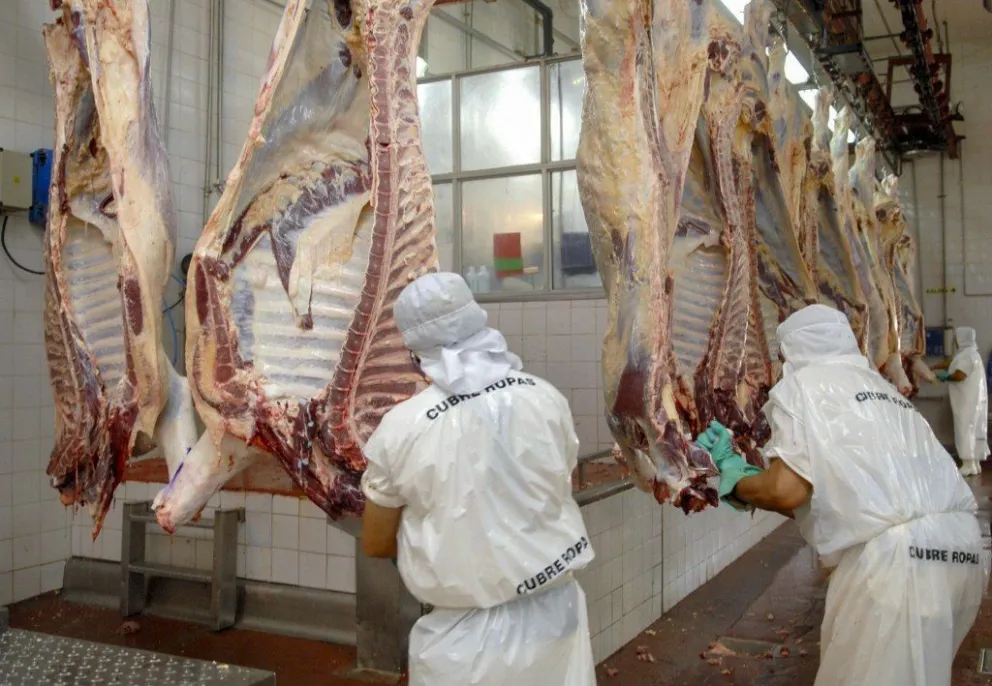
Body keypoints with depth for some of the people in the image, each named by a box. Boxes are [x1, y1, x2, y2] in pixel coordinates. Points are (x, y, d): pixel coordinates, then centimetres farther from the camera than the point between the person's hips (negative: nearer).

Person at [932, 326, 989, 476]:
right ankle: (974, 464, 15)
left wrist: (944, 377, -8)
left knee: (966, 430, -8)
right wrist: (933, 367, 17)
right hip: (972, 399, 10)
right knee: (973, 430, 11)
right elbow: (951, 364, 23)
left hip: (968, 400, -10)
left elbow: (959, 375, -25)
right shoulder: (968, 353, 16)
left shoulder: (968, 355, -17)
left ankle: (969, 465, -8)